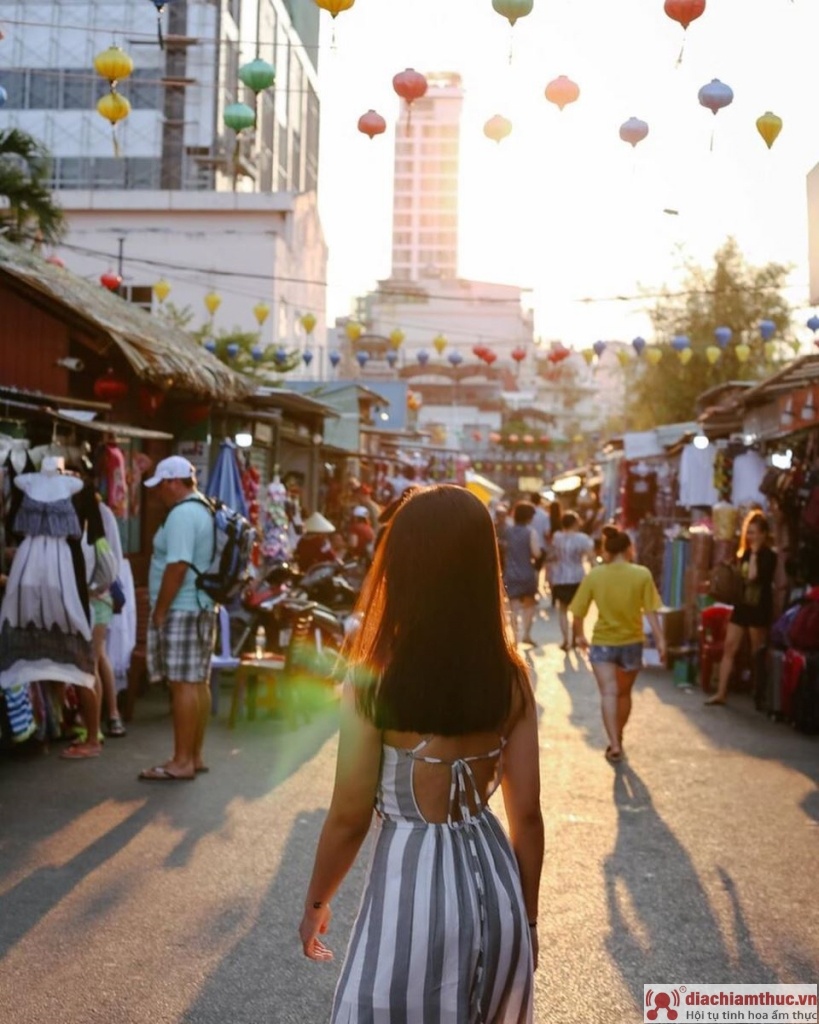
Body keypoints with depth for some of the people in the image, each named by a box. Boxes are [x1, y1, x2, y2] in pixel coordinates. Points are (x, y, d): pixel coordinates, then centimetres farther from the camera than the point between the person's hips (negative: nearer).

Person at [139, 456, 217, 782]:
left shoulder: (181, 514, -15)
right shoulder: (204, 510, 16)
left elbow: (177, 566, -22)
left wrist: (159, 611, -16)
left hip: (181, 611, -10)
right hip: (202, 608, 10)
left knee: (183, 685, -8)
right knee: (198, 684, 11)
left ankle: (182, 762, -5)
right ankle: (195, 756, 17)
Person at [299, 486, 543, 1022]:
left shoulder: (373, 681, -16)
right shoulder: (511, 679, -5)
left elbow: (350, 817, -9)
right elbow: (527, 815, 1)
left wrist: (316, 902, 8)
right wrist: (527, 917, 15)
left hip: (412, 887, -5)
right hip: (492, 881, 5)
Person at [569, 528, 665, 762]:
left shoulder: (594, 575, -7)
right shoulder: (642, 575, -9)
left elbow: (578, 613, -5)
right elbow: (651, 612, -13)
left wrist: (579, 635, 12)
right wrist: (660, 640, -6)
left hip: (602, 642, -1)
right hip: (631, 642, 2)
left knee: (608, 693, -4)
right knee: (624, 693, 19)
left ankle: (614, 744, -18)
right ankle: (617, 737, 33)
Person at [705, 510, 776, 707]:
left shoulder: (769, 556, -10)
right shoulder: (744, 553, 9)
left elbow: (754, 577, -24)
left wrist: (755, 554, -18)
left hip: (759, 608, -6)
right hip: (741, 605, 6)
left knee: (757, 653, 4)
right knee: (729, 648, 1)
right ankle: (721, 693, 2)